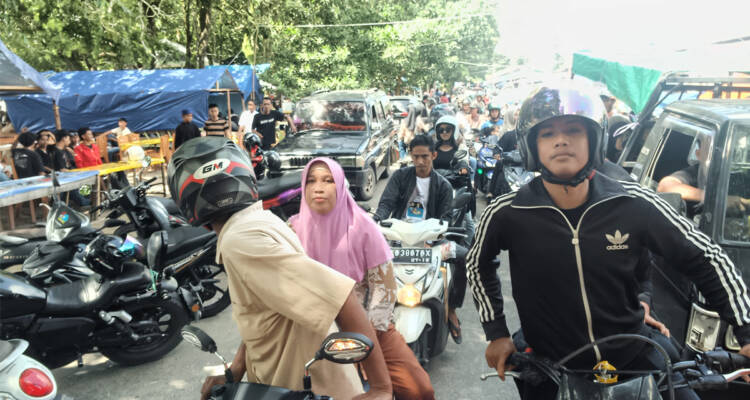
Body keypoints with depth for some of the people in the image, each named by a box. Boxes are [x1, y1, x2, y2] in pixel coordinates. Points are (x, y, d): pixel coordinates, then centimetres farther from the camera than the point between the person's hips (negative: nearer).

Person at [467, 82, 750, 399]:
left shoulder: (634, 204, -12)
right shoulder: (505, 214, -14)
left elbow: (706, 258, 0)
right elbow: (478, 264, 5)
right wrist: (496, 333, 3)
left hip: (634, 359, 1)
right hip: (550, 372, 0)